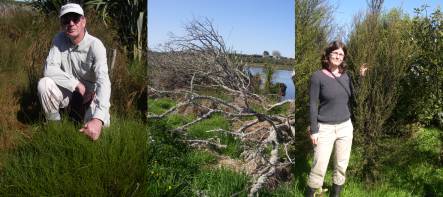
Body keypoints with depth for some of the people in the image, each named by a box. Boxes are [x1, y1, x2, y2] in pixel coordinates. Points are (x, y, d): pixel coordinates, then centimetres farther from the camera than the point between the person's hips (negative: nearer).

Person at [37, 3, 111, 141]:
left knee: (101, 123, -29)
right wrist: (78, 85, -28)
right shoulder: (59, 39, -10)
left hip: (89, 94, -2)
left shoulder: (95, 45, -23)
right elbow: (49, 69, -18)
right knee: (44, 83, -27)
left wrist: (98, 119, -49)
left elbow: (103, 82, -35)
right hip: (67, 91, 3)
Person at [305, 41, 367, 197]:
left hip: (345, 126, 5)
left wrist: (361, 78, -5)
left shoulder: (346, 75, 4)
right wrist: (313, 130, -12)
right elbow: (313, 104, -9)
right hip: (325, 128, -5)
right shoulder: (318, 76, -10)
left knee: (342, 165, 14)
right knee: (319, 167, -3)